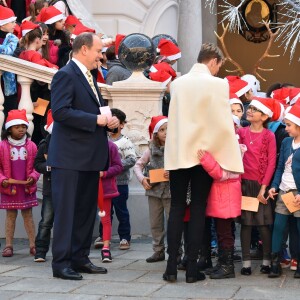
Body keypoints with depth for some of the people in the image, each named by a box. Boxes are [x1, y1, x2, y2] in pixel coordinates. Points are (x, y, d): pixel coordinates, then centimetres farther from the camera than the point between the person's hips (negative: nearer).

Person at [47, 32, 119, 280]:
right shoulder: (66, 75, -11)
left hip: (89, 157, 9)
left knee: (86, 211, 13)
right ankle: (61, 263, 0)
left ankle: (80, 259, 21)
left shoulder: (89, 77, 18)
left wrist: (109, 120, 4)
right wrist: (96, 119, -22)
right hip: (70, 158, -9)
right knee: (66, 211, -5)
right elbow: (60, 111, -22)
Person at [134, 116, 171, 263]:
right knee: (155, 223, 11)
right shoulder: (152, 150, 6)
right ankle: (158, 251, 22)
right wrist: (142, 178, -6)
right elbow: (138, 165, 10)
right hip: (154, 190, 4)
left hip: (171, 191, -4)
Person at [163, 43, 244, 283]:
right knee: (198, 210, 3)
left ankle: (172, 267, 5)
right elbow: (225, 125, -12)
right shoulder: (217, 84, -10)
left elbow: (176, 118, 10)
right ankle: (192, 269, 4)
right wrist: (232, 161, -6)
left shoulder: (177, 83, 3)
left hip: (177, 153, 3)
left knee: (177, 208, 7)